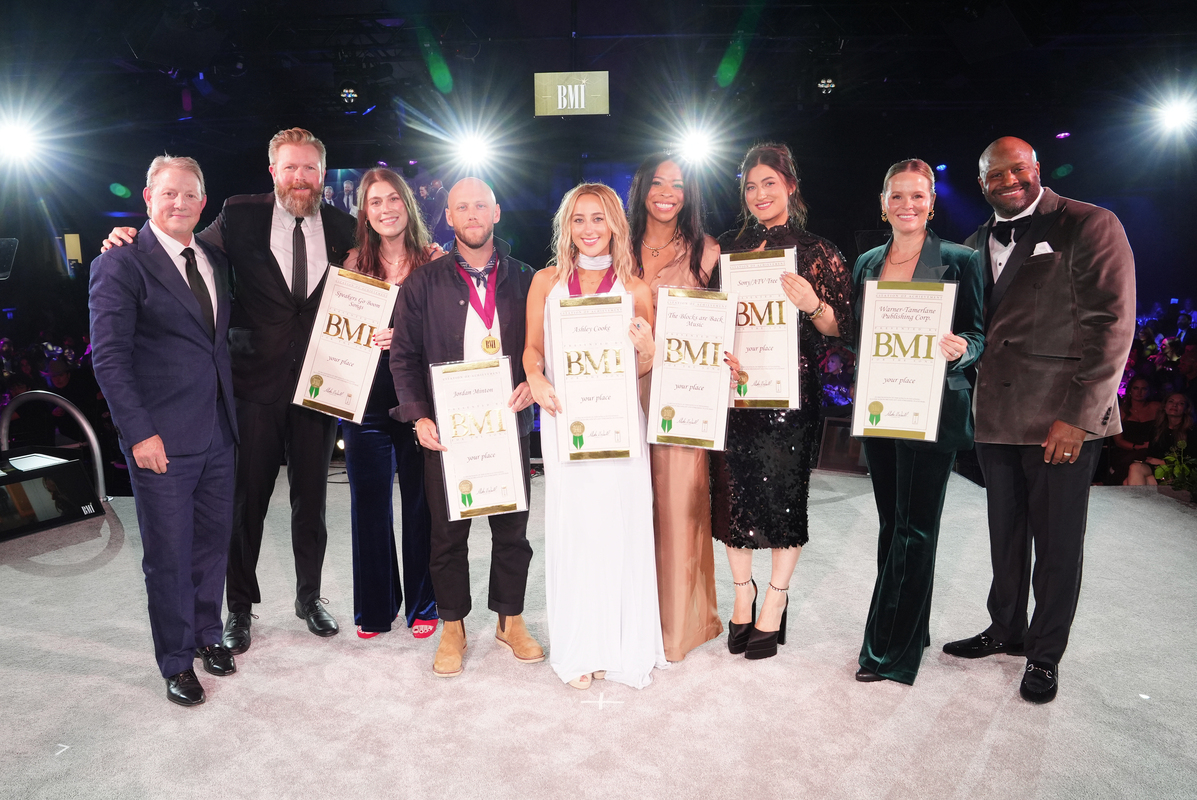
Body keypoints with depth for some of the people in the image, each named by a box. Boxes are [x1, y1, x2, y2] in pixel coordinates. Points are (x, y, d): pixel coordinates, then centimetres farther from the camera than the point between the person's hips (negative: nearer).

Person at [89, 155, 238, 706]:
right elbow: (108, 356, -12)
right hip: (162, 441, -6)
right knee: (168, 556, 6)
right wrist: (139, 432, -17)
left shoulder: (216, 261, 12)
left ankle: (207, 634, 37)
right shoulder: (120, 264, -8)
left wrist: (231, 410, 9)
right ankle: (176, 662, 24)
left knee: (213, 541, 16)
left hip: (217, 432, 6)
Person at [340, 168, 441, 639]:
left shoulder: (434, 260, 1)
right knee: (369, 504, 8)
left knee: (421, 503, 5)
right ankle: (375, 607, 25)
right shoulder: (355, 262, 8)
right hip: (366, 400, 2)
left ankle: (423, 605, 23)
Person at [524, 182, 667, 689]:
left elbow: (643, 369, 8)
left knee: (619, 526, 2)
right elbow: (532, 348, 10)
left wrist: (645, 348, -14)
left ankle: (625, 645, 18)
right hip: (563, 419, 1)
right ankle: (578, 647, 18)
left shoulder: (635, 289, 6)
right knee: (571, 528, 4)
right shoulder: (547, 281, 9)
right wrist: (536, 380, -10)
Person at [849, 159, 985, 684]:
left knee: (914, 528, -1)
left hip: (931, 411, -5)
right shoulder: (867, 263, 12)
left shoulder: (959, 261, -2)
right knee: (891, 523, 12)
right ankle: (906, 633, 27)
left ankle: (891, 649, 10)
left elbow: (978, 335, -2)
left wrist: (960, 349, -23)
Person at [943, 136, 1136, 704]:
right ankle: (1006, 630, 35)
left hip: (1063, 421, -5)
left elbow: (1112, 324, -11)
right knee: (1005, 534, 17)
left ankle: (1044, 654, 23)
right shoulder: (976, 245, 13)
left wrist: (1080, 414, -16)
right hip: (995, 417, 5)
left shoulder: (1090, 227, -5)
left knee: (1057, 543, 6)